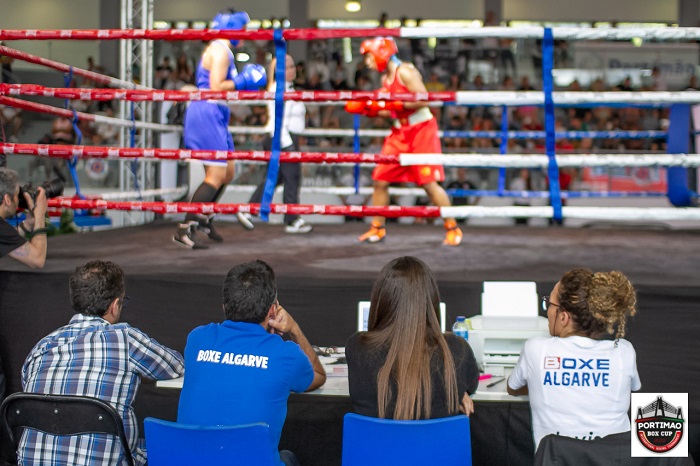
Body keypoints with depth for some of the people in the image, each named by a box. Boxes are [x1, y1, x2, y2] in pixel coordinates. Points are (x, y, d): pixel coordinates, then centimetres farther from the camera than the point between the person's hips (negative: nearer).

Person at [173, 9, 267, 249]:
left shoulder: (219, 50, 21)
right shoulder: (221, 51, -12)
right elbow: (215, 87, -20)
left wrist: (242, 82, 15)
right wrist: (242, 81, -12)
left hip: (214, 117, 11)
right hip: (207, 113, -11)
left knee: (228, 172, 18)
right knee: (216, 176, -12)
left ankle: (203, 218, 30)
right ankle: (185, 229, -12)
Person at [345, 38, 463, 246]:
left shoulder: (405, 71, -13)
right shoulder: (386, 78, 11)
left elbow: (423, 100, -22)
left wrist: (393, 103, -22)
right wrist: (367, 109, 4)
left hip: (422, 129, -8)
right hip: (400, 133, 8)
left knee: (429, 183, -9)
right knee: (380, 180, 4)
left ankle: (453, 229, 3)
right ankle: (377, 228, 17)